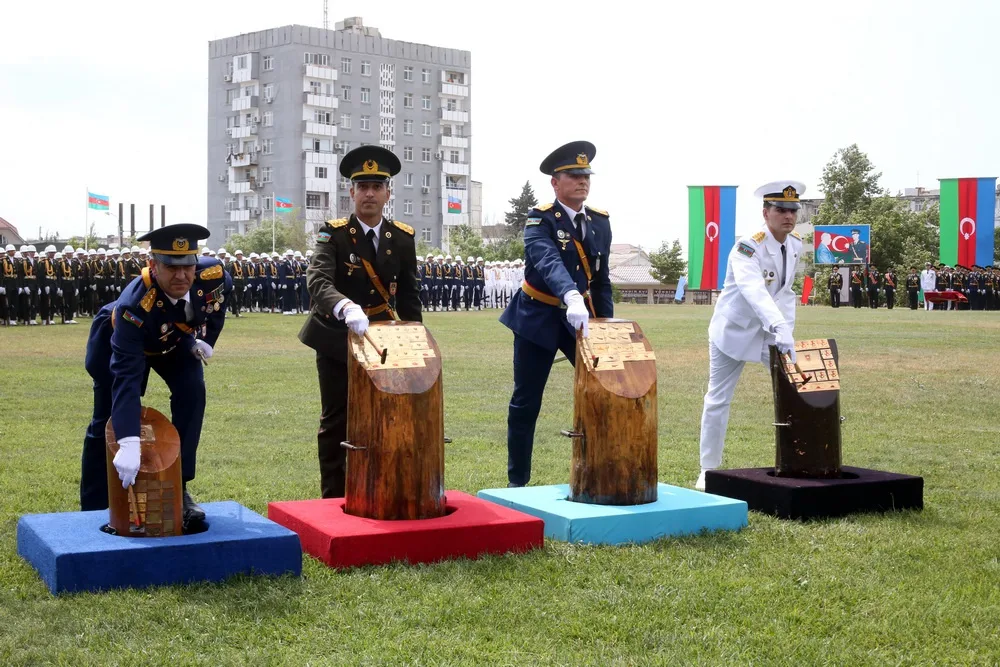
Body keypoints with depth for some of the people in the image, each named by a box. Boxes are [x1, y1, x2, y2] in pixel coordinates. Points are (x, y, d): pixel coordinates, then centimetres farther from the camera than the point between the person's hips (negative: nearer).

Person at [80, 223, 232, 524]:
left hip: (175, 340, 3)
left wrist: (208, 338, -9)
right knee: (107, 421, 1)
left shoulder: (213, 275, -34)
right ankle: (93, 509, 17)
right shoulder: (134, 306, -46)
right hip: (117, 341, -3)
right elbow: (126, 376, -51)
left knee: (192, 392, -20)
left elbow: (221, 294, -4)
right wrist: (128, 444, -58)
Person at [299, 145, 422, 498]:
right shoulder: (333, 233, -12)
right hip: (336, 340, -3)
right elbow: (318, 281, -29)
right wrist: (347, 308, -49)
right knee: (335, 422, 3)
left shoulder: (403, 237, 0)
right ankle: (333, 499, 12)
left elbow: (409, 294, 7)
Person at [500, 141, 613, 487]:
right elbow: (548, 261, -35)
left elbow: (601, 279, 11)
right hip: (539, 318, -4)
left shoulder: (600, 221, 4)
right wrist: (571, 297, -52)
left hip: (581, 318, 4)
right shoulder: (540, 219, -14)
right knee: (526, 404, 3)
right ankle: (517, 483, 16)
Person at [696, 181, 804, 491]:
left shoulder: (796, 245, -2)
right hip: (735, 331, -6)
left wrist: (785, 330, -5)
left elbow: (786, 291, 7)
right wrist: (779, 327, -55)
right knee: (718, 401, 2)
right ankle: (708, 471, 14)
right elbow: (754, 290, -41)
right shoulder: (748, 247, -24)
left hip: (774, 331, 6)